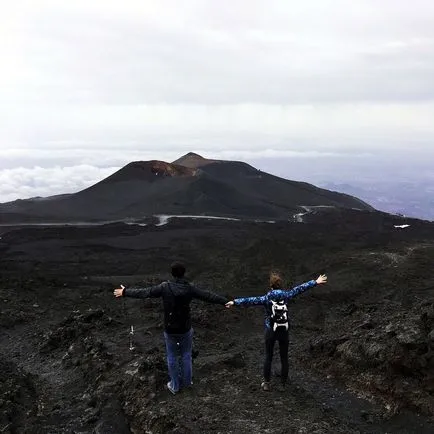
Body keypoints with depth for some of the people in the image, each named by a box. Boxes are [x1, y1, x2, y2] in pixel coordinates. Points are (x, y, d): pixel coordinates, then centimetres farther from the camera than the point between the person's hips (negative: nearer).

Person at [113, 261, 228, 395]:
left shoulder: (165, 287, -17)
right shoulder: (190, 288, -14)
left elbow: (143, 292, -11)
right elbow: (208, 296, -6)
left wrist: (125, 292, 1)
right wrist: (225, 301, 6)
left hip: (170, 330, -1)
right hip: (185, 329, 1)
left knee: (172, 357, 17)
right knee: (186, 355, 21)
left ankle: (175, 385, 30)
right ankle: (186, 381, 35)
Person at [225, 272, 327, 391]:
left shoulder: (266, 298, -13)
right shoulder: (286, 295, -6)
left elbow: (251, 300, -22)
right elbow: (300, 288, 2)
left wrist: (235, 302, -24)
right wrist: (315, 282, 10)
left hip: (271, 331, -2)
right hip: (284, 331, 2)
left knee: (268, 357, 11)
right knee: (284, 358, 12)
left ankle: (266, 383, 16)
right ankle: (283, 384, 18)